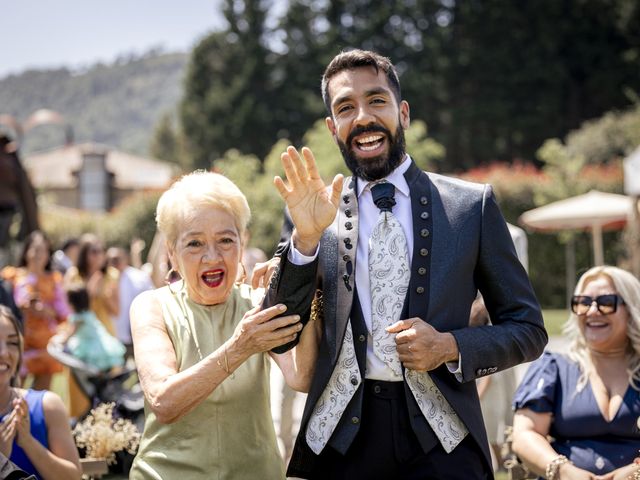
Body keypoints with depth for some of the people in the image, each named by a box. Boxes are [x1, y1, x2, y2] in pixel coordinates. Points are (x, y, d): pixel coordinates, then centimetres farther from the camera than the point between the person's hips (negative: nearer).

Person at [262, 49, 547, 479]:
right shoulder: (318, 213, 3)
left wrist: (451, 346, -12)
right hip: (341, 434, 1)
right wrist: (306, 239, -12)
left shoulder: (473, 204, 1)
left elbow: (528, 329, 5)